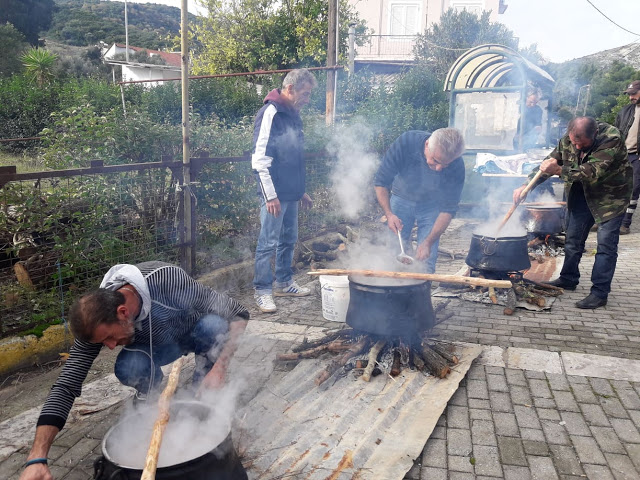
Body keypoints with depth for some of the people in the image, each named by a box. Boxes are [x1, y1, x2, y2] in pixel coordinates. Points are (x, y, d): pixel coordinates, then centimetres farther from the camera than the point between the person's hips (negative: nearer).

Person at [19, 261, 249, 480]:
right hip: (158, 346, 1)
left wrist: (219, 368, -40)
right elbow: (66, 384, -27)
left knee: (214, 324, -36)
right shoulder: (97, 319, -28)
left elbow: (237, 313, -31)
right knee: (128, 368, -31)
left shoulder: (167, 279, -39)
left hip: (198, 335, -1)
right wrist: (37, 459, -36)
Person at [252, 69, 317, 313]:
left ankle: (284, 283, 31)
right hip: (275, 194, -9)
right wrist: (270, 196, -20)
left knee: (288, 240, 17)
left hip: (291, 194, 9)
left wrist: (301, 190, 22)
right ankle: (262, 291, 11)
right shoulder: (270, 114, -14)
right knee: (268, 244, -1)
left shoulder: (293, 115, 14)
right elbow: (260, 159, -18)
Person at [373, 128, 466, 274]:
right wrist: (389, 214, -30)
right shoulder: (406, 142, -31)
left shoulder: (457, 167, -28)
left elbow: (448, 209, -20)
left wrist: (429, 242, -28)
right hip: (401, 200, 0)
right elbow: (381, 182, -20)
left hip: (431, 206, 0)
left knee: (426, 261, -7)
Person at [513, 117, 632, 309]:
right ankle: (568, 279, 29)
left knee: (606, 244, -8)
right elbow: (549, 163, -4)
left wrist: (560, 170, -46)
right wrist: (526, 186, -14)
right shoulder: (567, 140, -12)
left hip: (610, 196, -6)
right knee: (573, 239, 12)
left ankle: (599, 293, -2)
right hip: (582, 194, 6)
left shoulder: (612, 140, -30)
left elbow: (593, 172, -38)